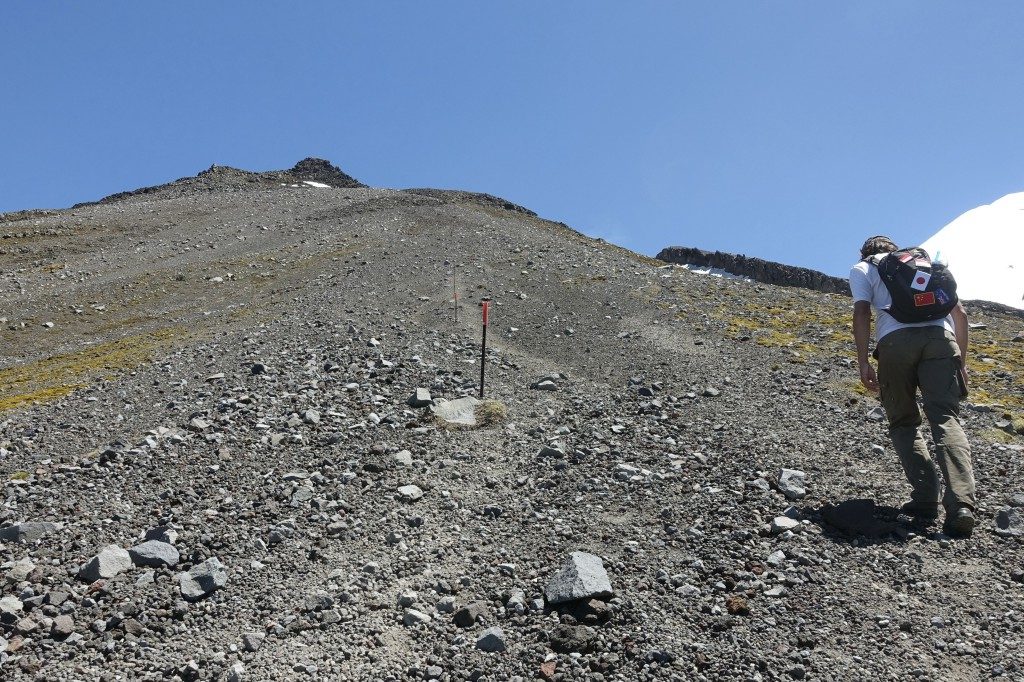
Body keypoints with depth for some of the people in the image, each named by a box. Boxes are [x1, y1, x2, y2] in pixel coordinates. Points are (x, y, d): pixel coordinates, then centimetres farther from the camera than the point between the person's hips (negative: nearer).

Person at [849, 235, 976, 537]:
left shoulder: (862, 268, 23)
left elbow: (862, 312, 4)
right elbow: (960, 313, 26)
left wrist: (863, 363, 0)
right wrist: (961, 359, 29)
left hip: (896, 341, -2)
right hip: (940, 337, 2)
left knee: (903, 423, 12)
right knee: (946, 418, -7)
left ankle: (925, 498, -2)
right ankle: (962, 505, -24)